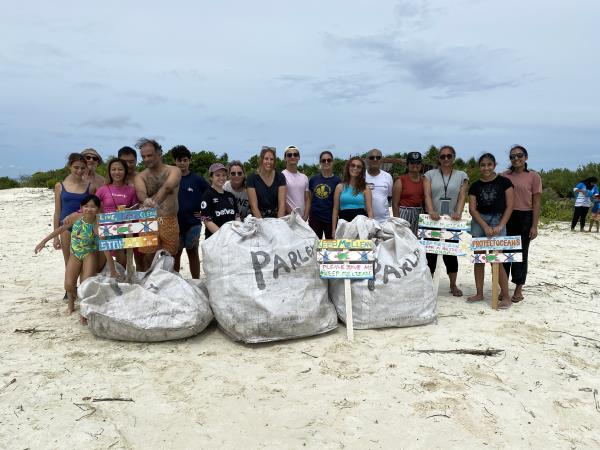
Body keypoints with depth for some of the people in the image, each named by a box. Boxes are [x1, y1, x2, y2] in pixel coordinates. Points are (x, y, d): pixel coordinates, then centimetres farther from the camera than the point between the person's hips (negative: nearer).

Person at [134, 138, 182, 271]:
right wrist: (146, 200, -41)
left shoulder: (173, 171, 1)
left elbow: (167, 187, -20)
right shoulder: (140, 176, 6)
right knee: (148, 257, -1)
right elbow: (140, 192, -16)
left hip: (170, 221, -1)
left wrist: (156, 202, -40)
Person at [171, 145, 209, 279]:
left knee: (193, 252, 8)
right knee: (175, 254, 8)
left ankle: (196, 281, 17)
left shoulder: (197, 180, 0)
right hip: (174, 223, 1)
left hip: (193, 222, -1)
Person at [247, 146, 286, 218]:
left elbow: (282, 204, -2)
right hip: (258, 218, -1)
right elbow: (254, 206, -8)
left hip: (276, 217, 2)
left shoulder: (280, 177, 3)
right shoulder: (252, 178, -2)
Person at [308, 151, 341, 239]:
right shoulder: (313, 179, 6)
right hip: (315, 218, 2)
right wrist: (306, 217, 5)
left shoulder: (337, 180, -1)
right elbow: (309, 199, 11)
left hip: (330, 219, -2)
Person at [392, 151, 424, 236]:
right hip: (404, 214, -4)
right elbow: (395, 204, -5)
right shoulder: (400, 181, -2)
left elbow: (426, 200, 10)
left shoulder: (424, 180, 10)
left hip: (419, 214, 4)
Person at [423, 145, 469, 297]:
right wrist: (431, 211, -23)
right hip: (432, 220, 0)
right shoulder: (430, 174, 6)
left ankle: (453, 285, 18)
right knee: (431, 251, 0)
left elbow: (462, 196, -1)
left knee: (451, 252, 6)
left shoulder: (461, 176, 9)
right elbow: (427, 195, -6)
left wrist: (458, 212, -19)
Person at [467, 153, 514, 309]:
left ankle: (506, 297, 2)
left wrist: (500, 225, -12)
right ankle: (479, 293, 17)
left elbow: (509, 206, -2)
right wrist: (485, 226, -11)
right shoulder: (475, 186, 7)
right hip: (479, 221, 3)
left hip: (498, 220, -3)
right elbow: (472, 209, 1)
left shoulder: (504, 182, 1)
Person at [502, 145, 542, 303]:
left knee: (521, 253, 6)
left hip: (524, 218, -2)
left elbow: (536, 203, -2)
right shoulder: (505, 176, 6)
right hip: (506, 217, 2)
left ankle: (518, 289, 18)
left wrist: (534, 226, -6)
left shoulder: (534, 176, -1)